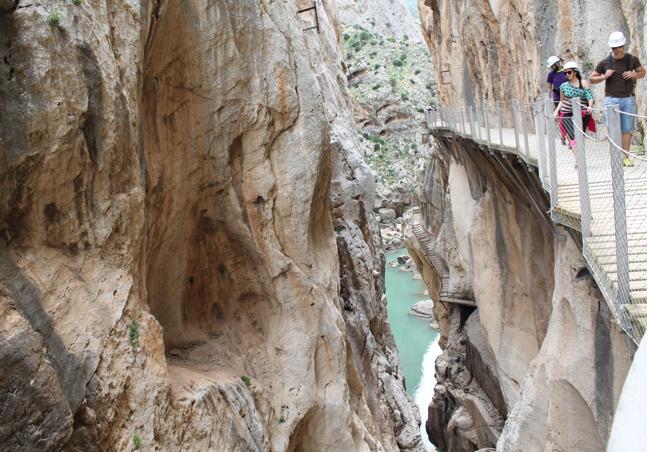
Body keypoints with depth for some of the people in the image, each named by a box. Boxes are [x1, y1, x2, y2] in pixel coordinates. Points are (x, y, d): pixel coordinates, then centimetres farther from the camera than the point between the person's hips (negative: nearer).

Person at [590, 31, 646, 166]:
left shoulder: (632, 59, 4)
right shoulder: (605, 62, 0)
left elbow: (642, 72, 17)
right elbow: (592, 79, 9)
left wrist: (633, 75, -5)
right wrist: (604, 76, -11)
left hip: (628, 99, 1)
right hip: (611, 99, -1)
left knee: (627, 129, 2)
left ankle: (626, 157, 7)